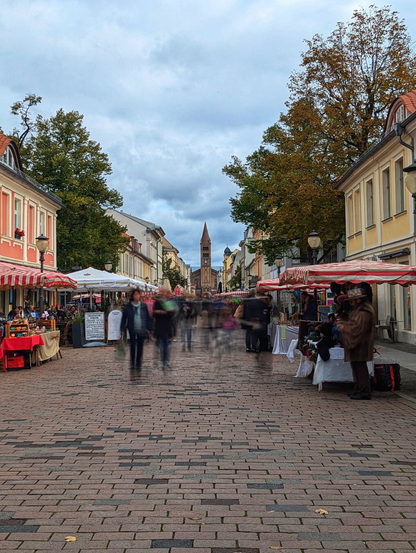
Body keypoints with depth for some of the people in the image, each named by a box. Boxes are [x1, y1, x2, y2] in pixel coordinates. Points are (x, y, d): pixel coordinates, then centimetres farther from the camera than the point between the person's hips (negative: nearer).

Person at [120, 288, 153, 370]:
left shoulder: (143, 306, 2)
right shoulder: (128, 306, 0)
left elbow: (148, 317, 5)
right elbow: (124, 317, 5)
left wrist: (149, 328, 3)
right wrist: (122, 328, 2)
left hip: (141, 330, 0)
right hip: (132, 330, 0)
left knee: (140, 347, 4)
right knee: (132, 346, 6)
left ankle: (138, 364, 13)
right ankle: (132, 363, 18)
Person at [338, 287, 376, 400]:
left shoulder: (363, 313, -18)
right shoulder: (358, 310, 16)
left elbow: (357, 329, -23)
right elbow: (354, 323, 23)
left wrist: (344, 327, -11)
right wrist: (343, 323, 7)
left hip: (360, 346, -11)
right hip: (357, 345, 11)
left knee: (360, 368, -8)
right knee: (356, 367, 15)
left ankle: (364, 392, -3)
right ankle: (359, 390, 23)